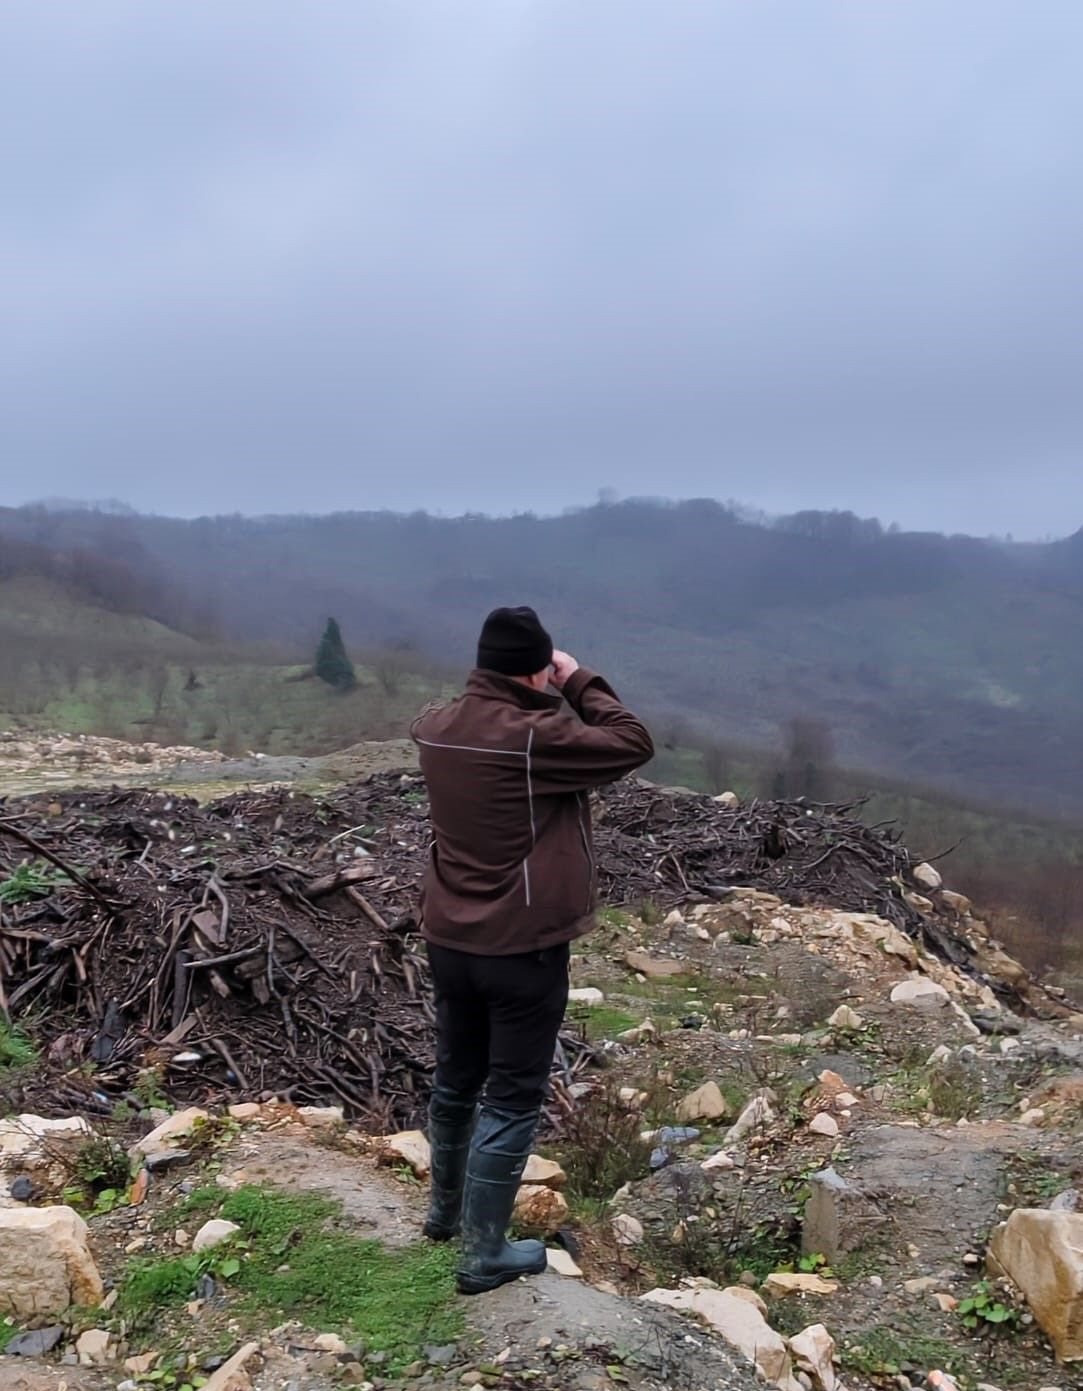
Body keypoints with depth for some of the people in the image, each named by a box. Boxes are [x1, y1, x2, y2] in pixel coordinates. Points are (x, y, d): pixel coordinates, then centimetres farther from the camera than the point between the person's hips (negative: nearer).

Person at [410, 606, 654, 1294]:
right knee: (512, 1100, 6)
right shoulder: (536, 738, -23)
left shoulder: (434, 727, -1)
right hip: (523, 950, -7)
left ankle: (447, 1209, 42)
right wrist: (579, 681, -5)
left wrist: (548, 695, 7)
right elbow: (634, 743, -13)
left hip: (450, 941, 7)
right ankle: (485, 1254, 15)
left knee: (456, 1080, 23)